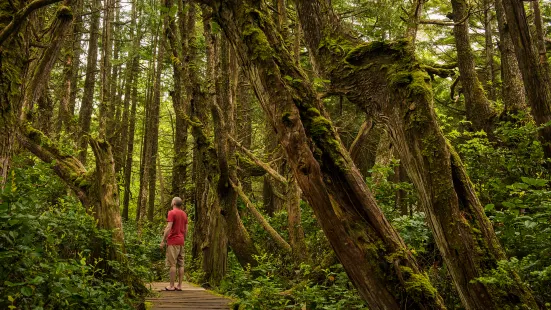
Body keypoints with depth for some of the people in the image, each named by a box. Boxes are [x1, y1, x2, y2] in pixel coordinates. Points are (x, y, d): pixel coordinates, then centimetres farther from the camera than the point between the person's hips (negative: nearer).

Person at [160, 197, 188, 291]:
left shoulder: (172, 213, -9)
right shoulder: (184, 214, 13)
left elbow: (168, 228, -15)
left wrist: (163, 241, -11)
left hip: (173, 241, -7)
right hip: (181, 241, 7)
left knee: (172, 264, -5)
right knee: (181, 264, 6)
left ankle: (171, 286, -4)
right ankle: (179, 285, 9)